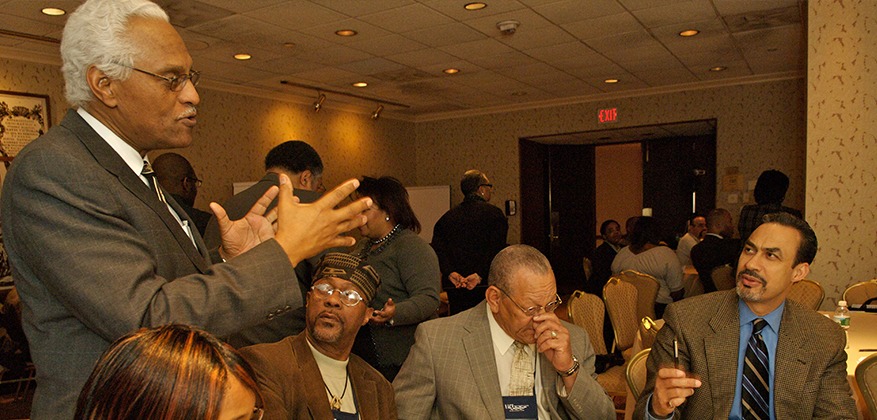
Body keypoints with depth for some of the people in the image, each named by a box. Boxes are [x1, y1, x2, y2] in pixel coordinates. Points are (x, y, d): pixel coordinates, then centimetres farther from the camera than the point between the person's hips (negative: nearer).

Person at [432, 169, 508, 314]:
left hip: (454, 286, 4)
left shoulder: (447, 217, 11)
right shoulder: (494, 214, -2)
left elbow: (437, 248, -1)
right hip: (485, 285, -4)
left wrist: (450, 272, -10)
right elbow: (496, 250, -14)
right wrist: (480, 274, -17)